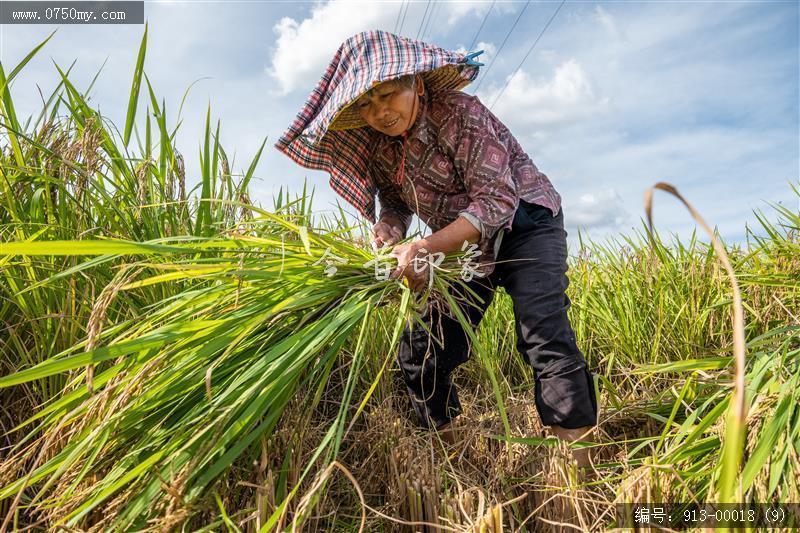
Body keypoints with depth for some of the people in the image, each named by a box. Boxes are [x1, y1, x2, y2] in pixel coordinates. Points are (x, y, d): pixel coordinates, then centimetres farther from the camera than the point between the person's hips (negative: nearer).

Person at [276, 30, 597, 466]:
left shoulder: (459, 113, -23)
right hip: (462, 246, 6)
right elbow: (395, 203, 8)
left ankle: (581, 471, -14)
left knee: (545, 337, -23)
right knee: (420, 353, -1)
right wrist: (386, 234, -17)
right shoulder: (377, 146, -3)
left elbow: (497, 200, -29)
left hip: (525, 225, -6)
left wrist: (428, 247, -42)